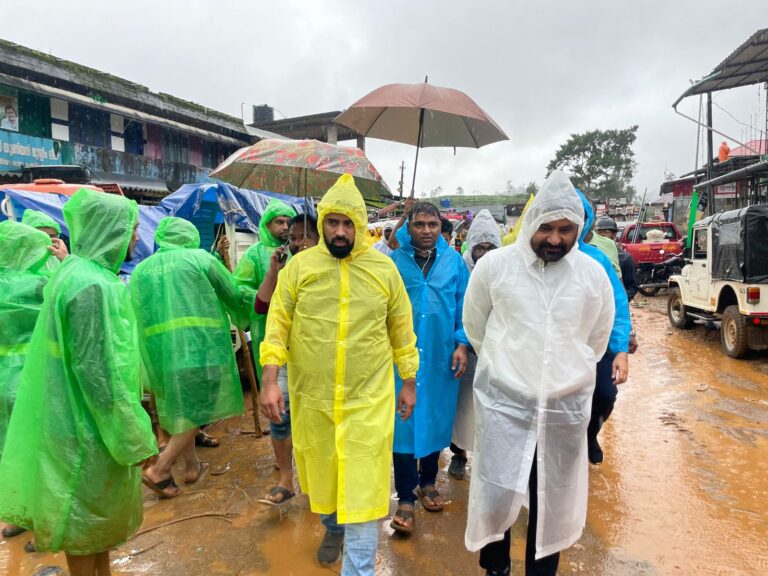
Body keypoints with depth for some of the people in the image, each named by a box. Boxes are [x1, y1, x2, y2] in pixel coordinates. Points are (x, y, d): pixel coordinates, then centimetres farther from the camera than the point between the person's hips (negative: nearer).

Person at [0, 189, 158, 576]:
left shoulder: (75, 271, 6)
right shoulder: (92, 286, -25)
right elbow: (98, 373, -25)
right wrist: (135, 438, -18)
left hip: (75, 417, 9)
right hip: (89, 425, -9)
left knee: (97, 510, 23)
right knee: (87, 515, 9)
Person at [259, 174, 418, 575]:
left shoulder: (384, 268, -2)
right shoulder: (299, 266, -4)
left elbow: (402, 330, 4)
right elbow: (277, 325, -2)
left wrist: (408, 382, 7)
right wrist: (270, 381, -9)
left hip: (368, 396, -1)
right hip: (312, 396, 2)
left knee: (362, 485, -1)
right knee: (322, 471, 20)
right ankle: (333, 528, 49)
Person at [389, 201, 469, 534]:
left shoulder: (454, 261, 3)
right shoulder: (394, 261, -2)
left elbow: (464, 306, 5)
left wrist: (461, 344, -3)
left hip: (442, 357, 2)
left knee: (436, 420, 15)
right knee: (404, 425, 2)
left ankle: (428, 481, 36)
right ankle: (406, 499, 14)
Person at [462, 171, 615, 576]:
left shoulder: (594, 274, -2)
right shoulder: (494, 265, -8)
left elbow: (597, 339, 13)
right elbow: (474, 325, 7)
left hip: (566, 406, 2)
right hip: (503, 401, -2)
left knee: (554, 500, 14)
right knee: (497, 494, 0)